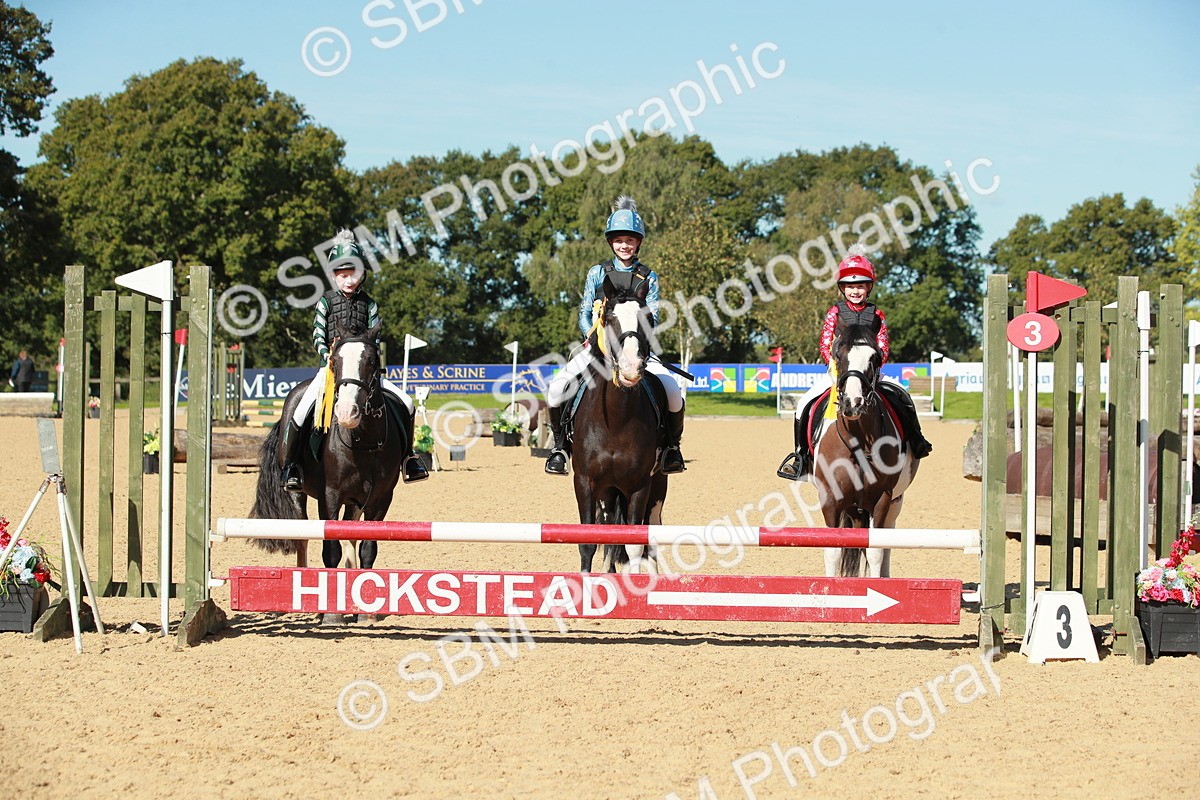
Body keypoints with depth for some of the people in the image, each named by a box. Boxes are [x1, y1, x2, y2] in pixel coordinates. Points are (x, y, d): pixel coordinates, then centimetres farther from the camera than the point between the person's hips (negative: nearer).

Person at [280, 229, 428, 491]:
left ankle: (408, 456, 8)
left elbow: (374, 337, 4)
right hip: (331, 368, -3)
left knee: (406, 404, -7)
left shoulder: (368, 304, 9)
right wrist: (327, 355, -21)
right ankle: (289, 466, -12)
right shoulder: (326, 301, 3)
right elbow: (318, 335, -3)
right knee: (300, 412, -24)